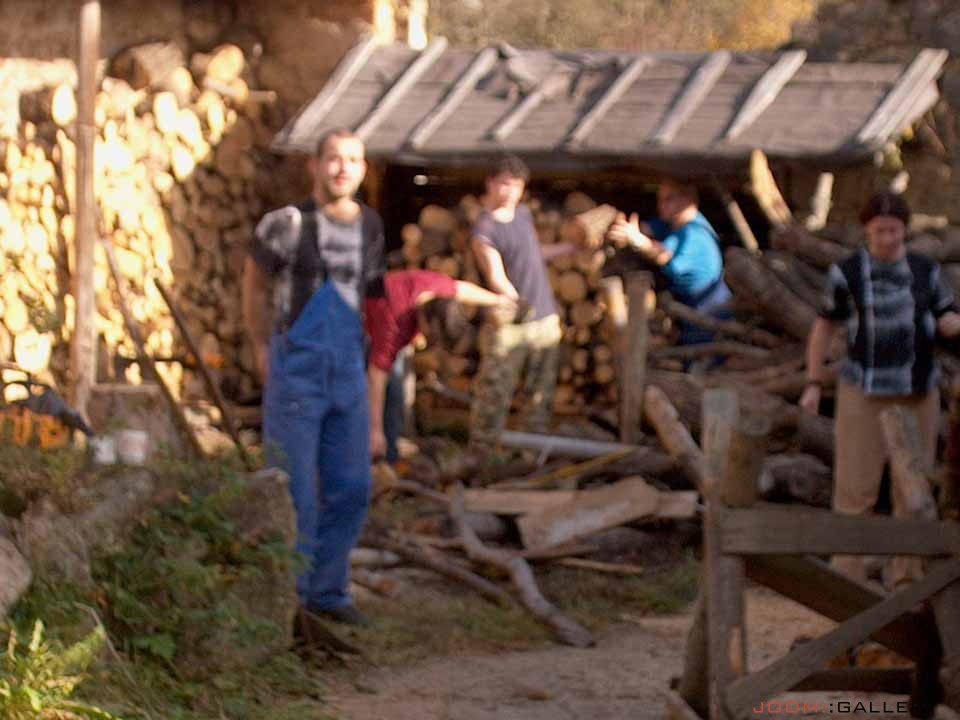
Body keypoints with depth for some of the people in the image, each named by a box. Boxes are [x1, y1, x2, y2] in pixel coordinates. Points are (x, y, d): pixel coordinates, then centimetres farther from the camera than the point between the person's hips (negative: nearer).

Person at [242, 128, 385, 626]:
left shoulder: (370, 226, 4)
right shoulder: (288, 223, -12)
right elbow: (255, 283, 5)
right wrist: (263, 351, 8)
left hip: (348, 374, 5)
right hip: (294, 374, -5)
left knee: (350, 490, 8)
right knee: (294, 494, -1)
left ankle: (326, 590, 22)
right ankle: (286, 595, 12)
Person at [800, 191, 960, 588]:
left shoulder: (925, 270, 5)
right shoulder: (848, 272, -2)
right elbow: (824, 326, 5)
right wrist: (813, 384, 2)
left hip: (918, 395, 3)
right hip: (865, 393, -3)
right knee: (855, 487, -5)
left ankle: (906, 575, 18)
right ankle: (848, 577, 1)